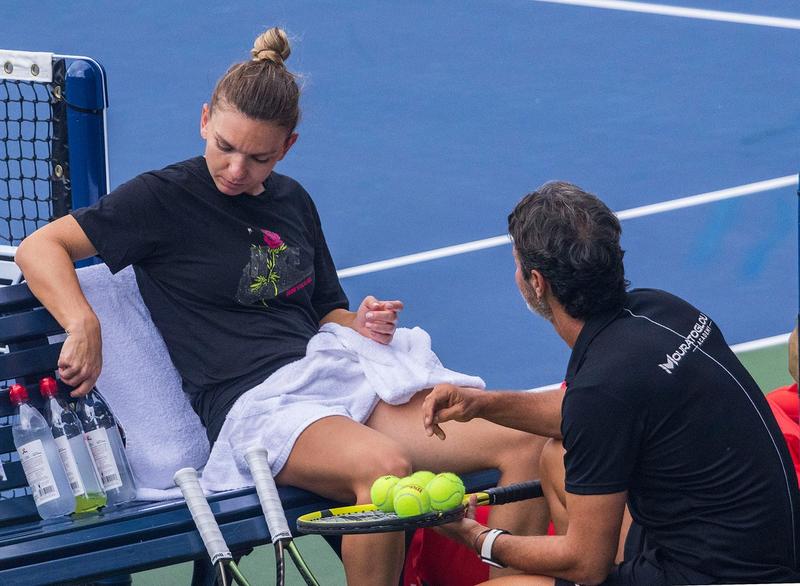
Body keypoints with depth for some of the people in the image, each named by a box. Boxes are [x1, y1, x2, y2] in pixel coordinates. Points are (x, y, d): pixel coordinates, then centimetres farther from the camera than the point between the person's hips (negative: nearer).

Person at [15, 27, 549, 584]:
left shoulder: (292, 201, 21)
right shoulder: (165, 198, 2)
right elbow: (40, 249, -3)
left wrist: (359, 326, 7)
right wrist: (84, 326, -21)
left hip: (340, 382, 7)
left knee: (523, 443, -14)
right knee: (384, 465, -39)